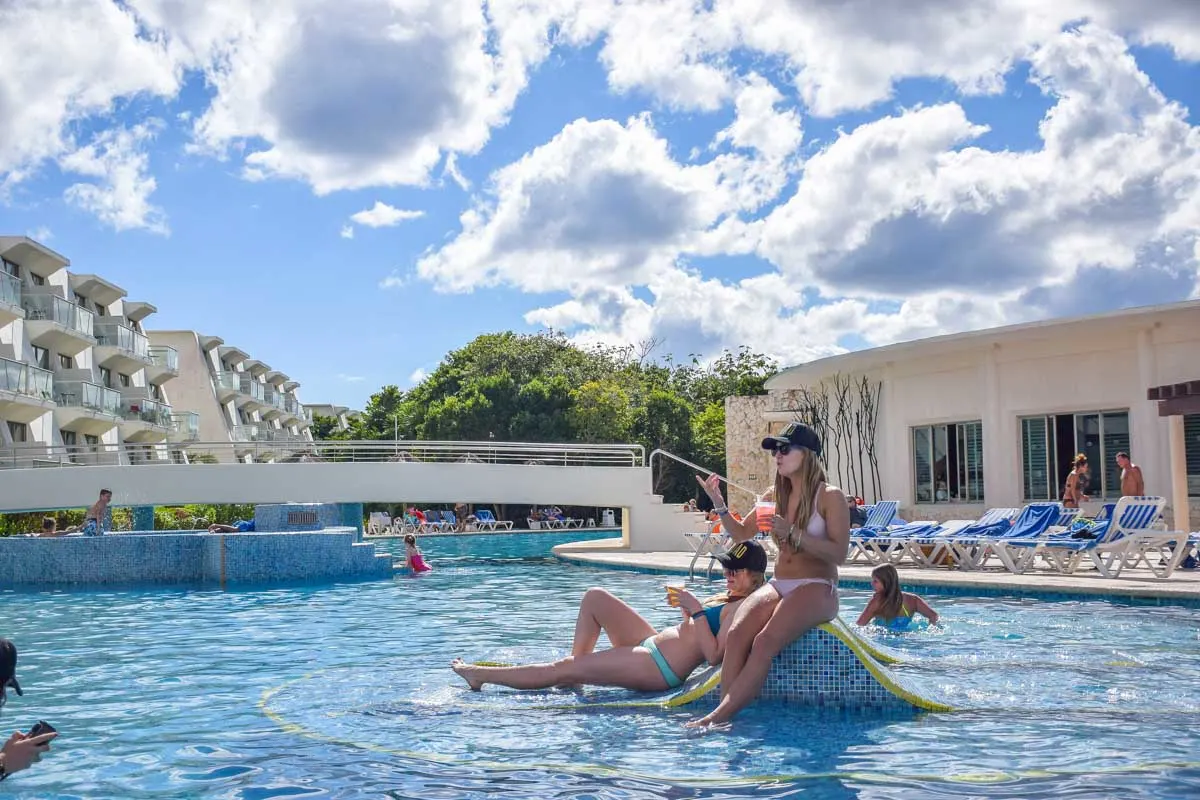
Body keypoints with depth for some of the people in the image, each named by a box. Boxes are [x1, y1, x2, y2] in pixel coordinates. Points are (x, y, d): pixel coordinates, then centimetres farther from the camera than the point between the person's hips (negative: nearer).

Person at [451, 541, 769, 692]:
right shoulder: (730, 598, 12)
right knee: (595, 597, 15)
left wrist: (697, 610, -26)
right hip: (653, 645, 10)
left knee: (561, 669, -5)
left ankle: (480, 675, 7)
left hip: (658, 669, -10)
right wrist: (686, 607, 5)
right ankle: (575, 671, 14)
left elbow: (713, 655, -28)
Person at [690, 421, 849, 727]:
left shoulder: (830, 497, -3)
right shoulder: (777, 496, 16)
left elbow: (838, 553, -11)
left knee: (765, 642, -33)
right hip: (778, 585, 6)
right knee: (737, 634, -27)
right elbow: (741, 533, 25)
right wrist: (719, 504, 6)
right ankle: (725, 718, -37)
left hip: (817, 589, -5)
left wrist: (792, 533, -20)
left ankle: (717, 716, -38)